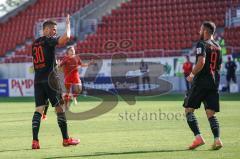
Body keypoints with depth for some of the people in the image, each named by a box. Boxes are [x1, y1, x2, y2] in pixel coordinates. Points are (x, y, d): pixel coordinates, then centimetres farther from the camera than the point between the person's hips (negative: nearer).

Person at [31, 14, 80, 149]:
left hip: (37, 80, 7)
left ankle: (35, 141, -9)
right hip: (49, 79, -7)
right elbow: (66, 38, -20)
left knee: (39, 108, 2)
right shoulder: (49, 40, -5)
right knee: (60, 107, 1)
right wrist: (68, 24, -4)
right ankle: (66, 139, 6)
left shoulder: (35, 43, 17)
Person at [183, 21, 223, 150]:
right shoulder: (217, 47, 16)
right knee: (211, 113, 6)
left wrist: (192, 74, -9)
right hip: (214, 82, 7)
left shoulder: (202, 44, -8)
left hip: (201, 81, -7)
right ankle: (217, 139, -10)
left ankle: (198, 137, -10)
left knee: (188, 109, 1)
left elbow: (201, 62, -21)